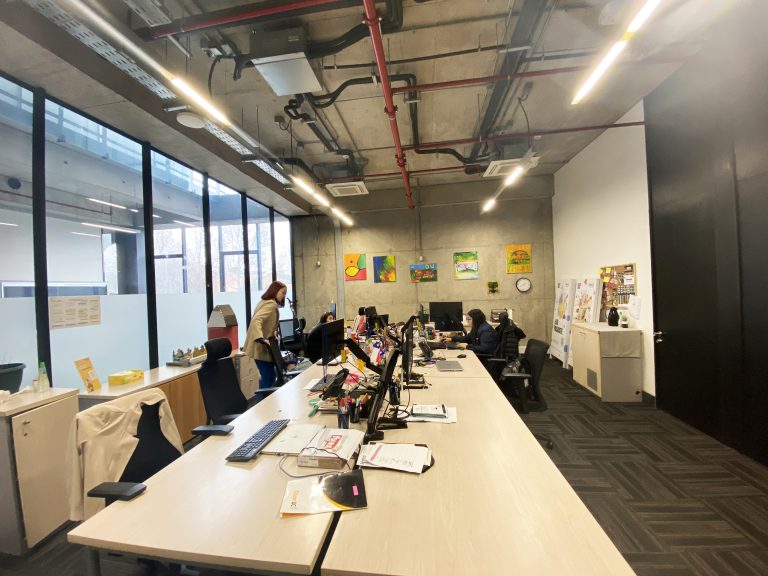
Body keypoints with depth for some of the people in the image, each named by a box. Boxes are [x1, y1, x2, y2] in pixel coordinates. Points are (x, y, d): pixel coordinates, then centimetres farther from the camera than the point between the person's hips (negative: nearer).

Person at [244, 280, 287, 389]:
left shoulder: (265, 302, 16)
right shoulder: (271, 304, -15)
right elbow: (256, 320, -29)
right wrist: (261, 339, -38)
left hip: (262, 347, 10)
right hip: (262, 348, -10)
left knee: (268, 376, 16)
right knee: (268, 378, -5)